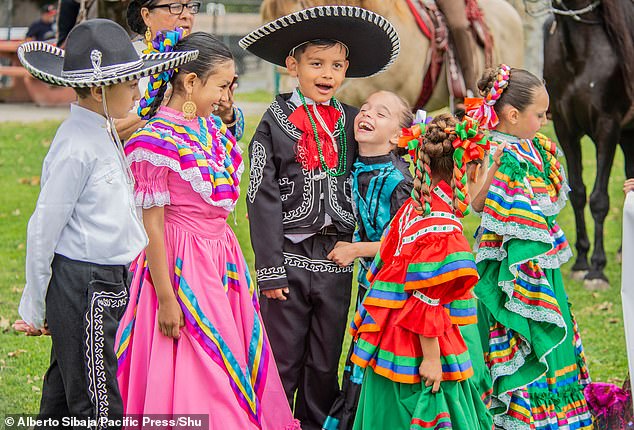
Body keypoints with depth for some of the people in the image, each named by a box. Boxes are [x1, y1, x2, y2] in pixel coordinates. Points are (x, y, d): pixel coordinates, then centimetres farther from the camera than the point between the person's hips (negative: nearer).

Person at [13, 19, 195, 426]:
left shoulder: (105, 134, 12)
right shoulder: (76, 147, -17)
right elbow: (43, 230, -14)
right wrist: (34, 310, -7)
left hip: (111, 284, 9)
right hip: (82, 286, -9)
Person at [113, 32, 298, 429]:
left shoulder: (213, 128, 10)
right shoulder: (156, 140, -15)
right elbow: (151, 226, -16)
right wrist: (165, 299, -17)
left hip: (223, 259, 8)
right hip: (182, 265, -8)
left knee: (239, 361, 10)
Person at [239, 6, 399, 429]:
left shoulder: (352, 121, 6)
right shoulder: (277, 122, -4)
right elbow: (263, 199, -6)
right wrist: (270, 268, -10)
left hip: (337, 260, 3)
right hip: (290, 256, -3)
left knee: (326, 362, 12)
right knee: (283, 361, 3)